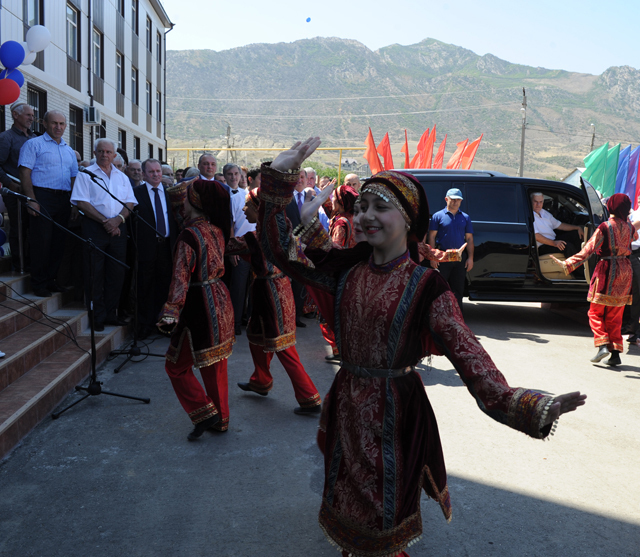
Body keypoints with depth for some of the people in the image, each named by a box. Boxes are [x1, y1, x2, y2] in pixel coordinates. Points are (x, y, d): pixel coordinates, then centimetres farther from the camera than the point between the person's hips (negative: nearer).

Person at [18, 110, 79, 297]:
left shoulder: (69, 151, 20)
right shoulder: (34, 144, 2)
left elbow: (74, 178, 20)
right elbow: (25, 172, -7)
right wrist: (31, 200, -17)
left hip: (64, 200, 6)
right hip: (42, 198, -6)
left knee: (59, 242, 7)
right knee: (41, 241, -5)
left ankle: (51, 279, 17)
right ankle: (38, 283, 3)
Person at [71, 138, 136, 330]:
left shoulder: (122, 177, 17)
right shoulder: (86, 175, 4)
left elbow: (130, 203, 9)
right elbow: (81, 202, -6)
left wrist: (118, 219, -10)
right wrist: (105, 221, -14)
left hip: (118, 228, 4)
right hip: (95, 228, -4)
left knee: (117, 273, 5)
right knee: (95, 275, -1)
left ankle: (111, 314, 15)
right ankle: (97, 317, 6)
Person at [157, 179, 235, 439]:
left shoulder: (189, 235, -18)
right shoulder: (217, 230, 4)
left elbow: (180, 278, -22)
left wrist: (170, 314, -21)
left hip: (199, 304, -8)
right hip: (220, 299, 8)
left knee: (177, 366, 8)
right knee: (215, 365, 17)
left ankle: (204, 413, 4)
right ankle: (221, 419, 27)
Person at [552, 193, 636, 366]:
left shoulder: (605, 227, -14)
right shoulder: (629, 227, 2)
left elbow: (588, 250, -22)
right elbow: (635, 237, 28)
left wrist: (567, 264, -26)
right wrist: (627, 219, 38)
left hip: (607, 269, -5)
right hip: (625, 271, 5)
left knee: (596, 312, 6)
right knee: (615, 315, 11)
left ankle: (602, 345, -11)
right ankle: (616, 352, 9)